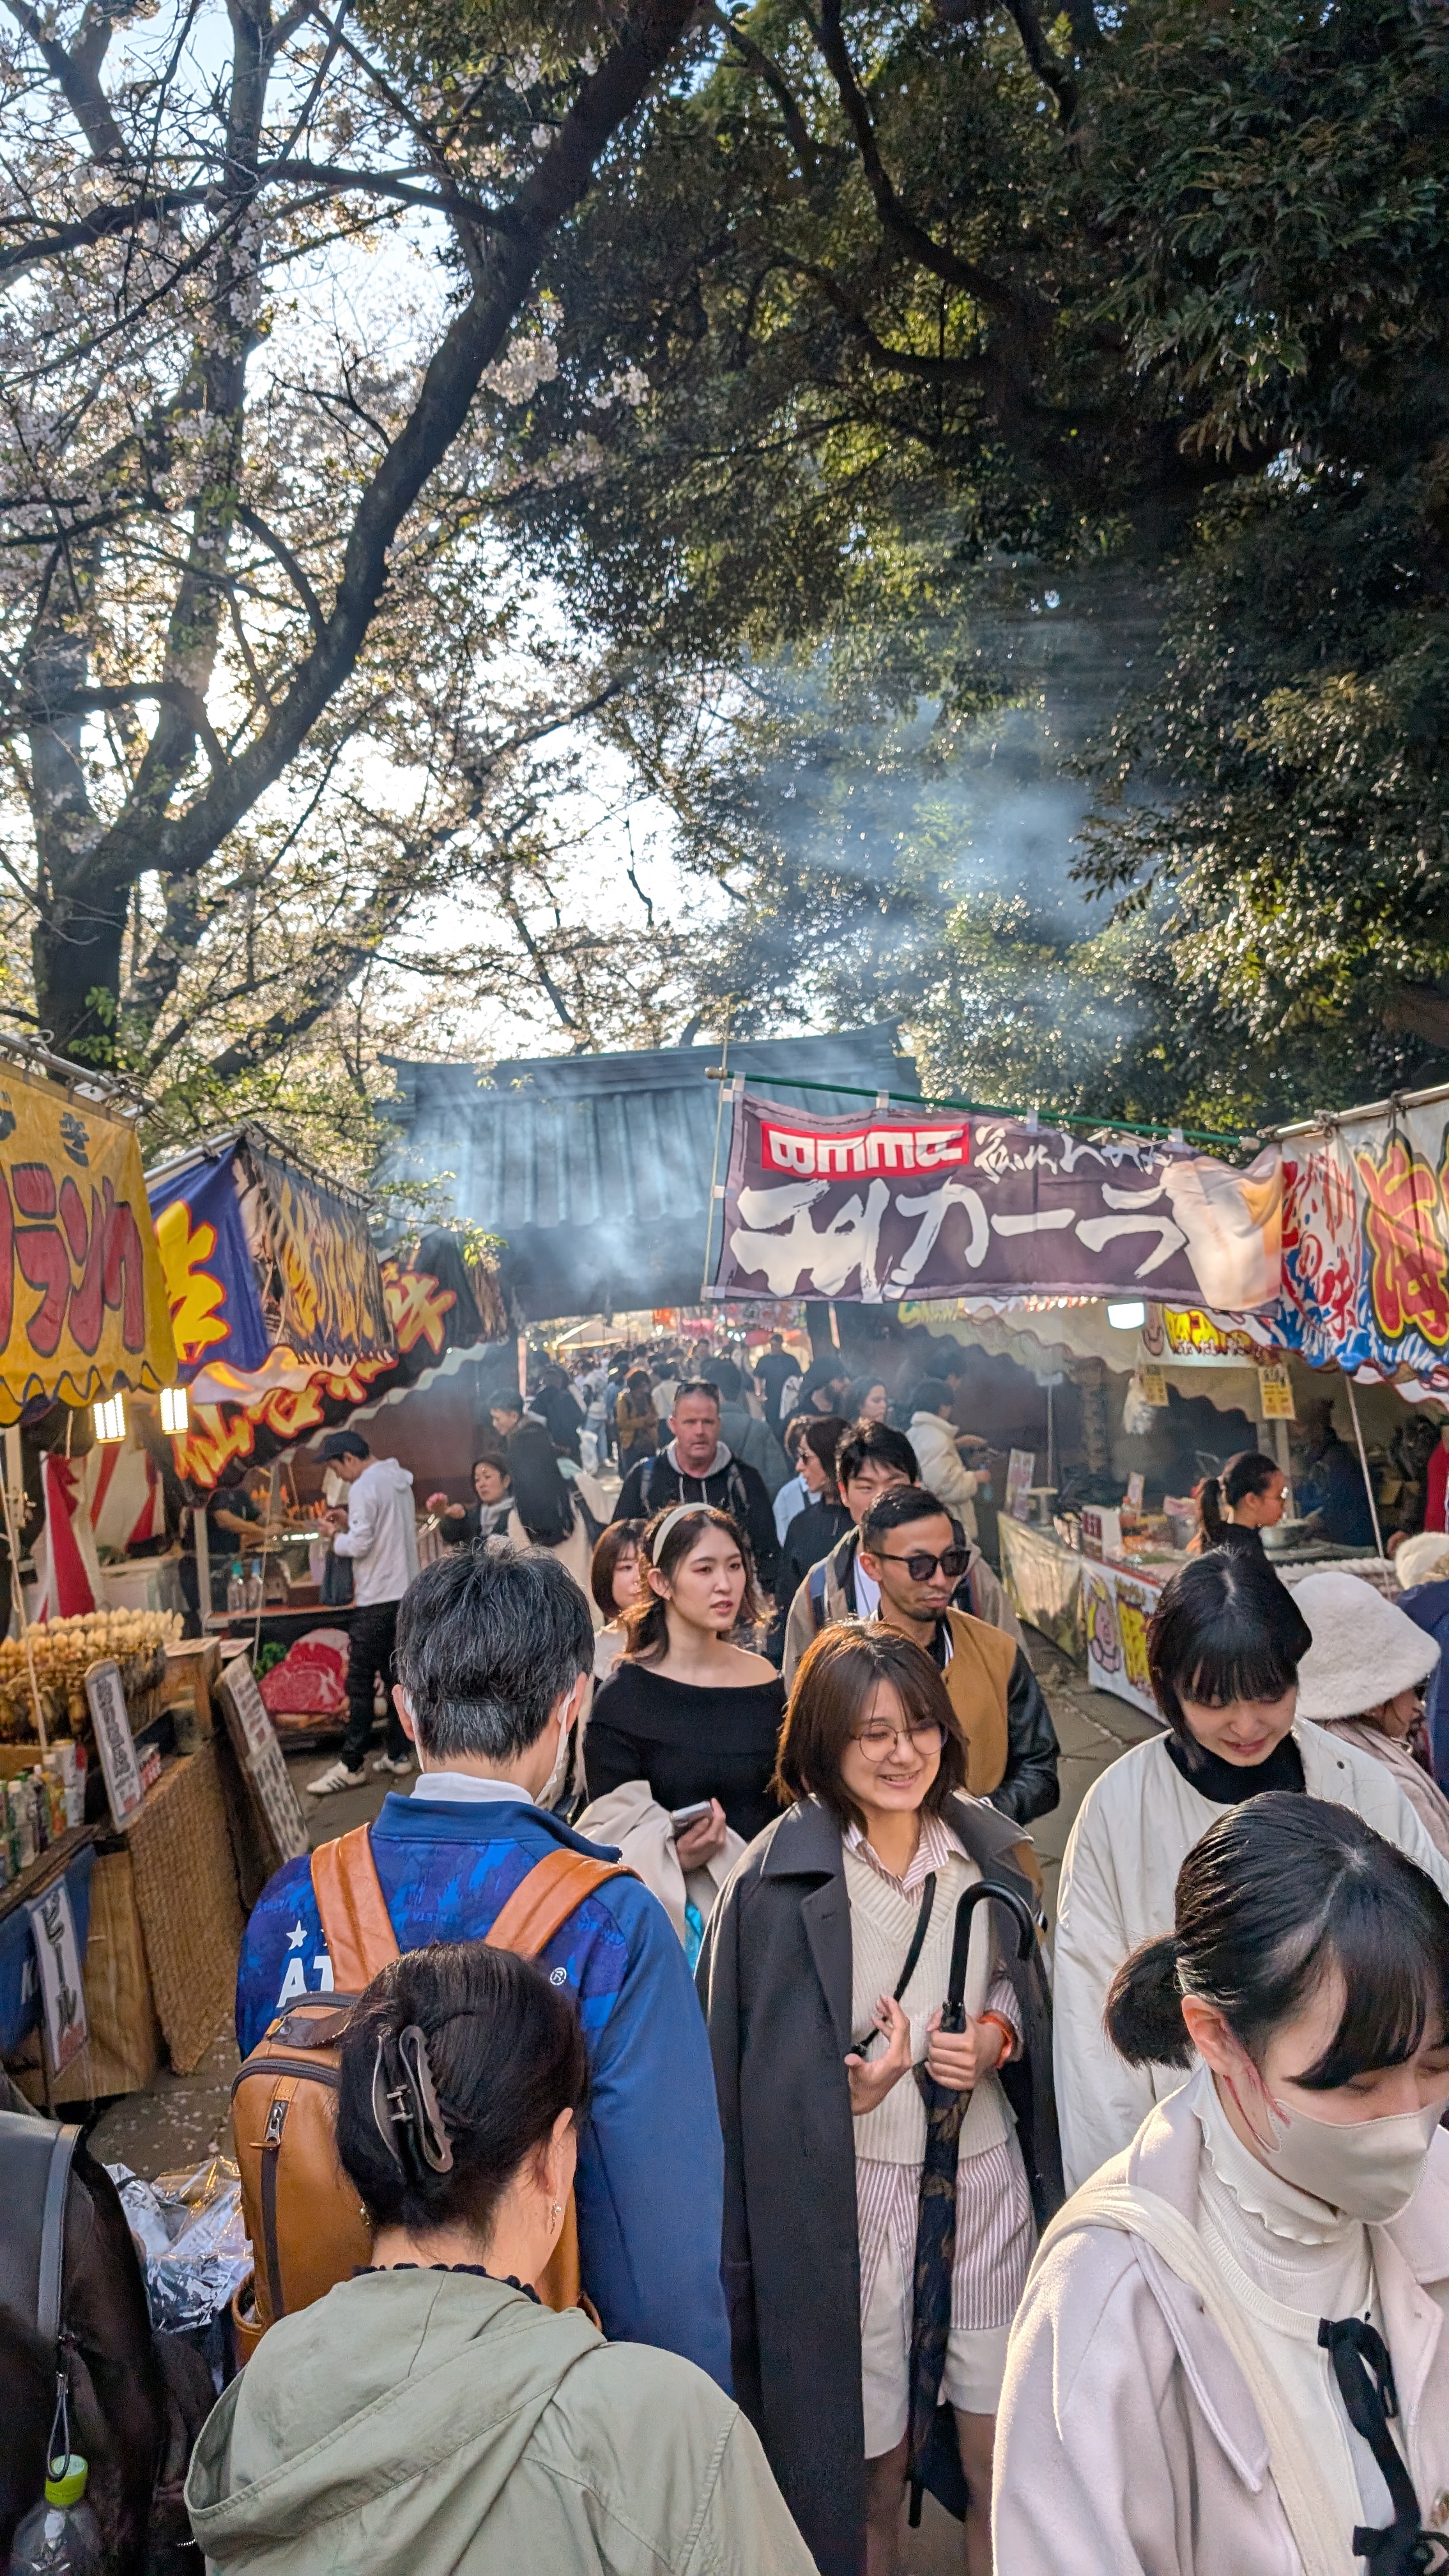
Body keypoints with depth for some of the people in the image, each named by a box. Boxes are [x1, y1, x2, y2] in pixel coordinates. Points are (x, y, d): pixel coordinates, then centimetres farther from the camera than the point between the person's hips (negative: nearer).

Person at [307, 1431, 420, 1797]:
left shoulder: (364, 1487, -14)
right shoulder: (399, 1482, 13)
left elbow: (360, 1545, -19)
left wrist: (336, 1537, 0)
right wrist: (351, 1524, 15)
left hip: (377, 1599, -9)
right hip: (405, 1594, 9)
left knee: (360, 1682, -4)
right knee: (395, 1676, 12)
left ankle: (351, 1766, -2)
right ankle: (398, 1754, 16)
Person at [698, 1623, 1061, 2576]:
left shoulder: (985, 1849, 1)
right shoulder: (779, 1882, -12)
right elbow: (750, 2071, -6)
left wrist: (997, 2038, -6)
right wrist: (845, 2092, -24)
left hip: (985, 2175, 3)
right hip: (848, 2198, -3)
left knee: (1000, 2464, 12)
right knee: (871, 2479, 11)